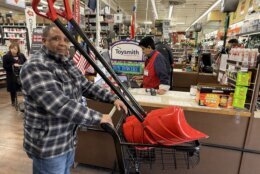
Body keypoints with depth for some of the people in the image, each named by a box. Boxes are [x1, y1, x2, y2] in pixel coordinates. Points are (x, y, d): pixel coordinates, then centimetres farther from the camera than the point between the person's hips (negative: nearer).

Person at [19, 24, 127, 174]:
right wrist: (98, 117, -28)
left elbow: (86, 86, 9)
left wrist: (113, 98, -2)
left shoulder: (67, 64, 5)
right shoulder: (35, 67, -23)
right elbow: (60, 105, -33)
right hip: (48, 145, -8)